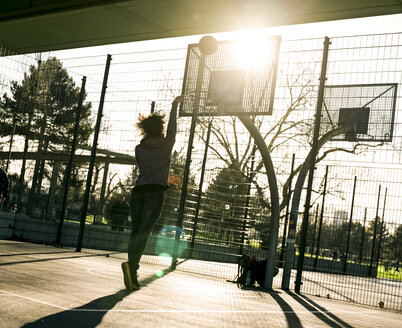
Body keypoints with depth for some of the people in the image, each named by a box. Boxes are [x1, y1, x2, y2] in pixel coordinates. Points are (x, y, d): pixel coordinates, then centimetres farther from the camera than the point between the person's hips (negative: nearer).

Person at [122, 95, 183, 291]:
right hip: (155, 192, -3)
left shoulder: (139, 148, 10)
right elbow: (172, 126, 21)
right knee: (144, 231, -10)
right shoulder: (167, 144, 5)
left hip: (138, 191, 3)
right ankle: (132, 264, -32)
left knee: (135, 232, 4)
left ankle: (132, 277, 0)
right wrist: (175, 105, 36)